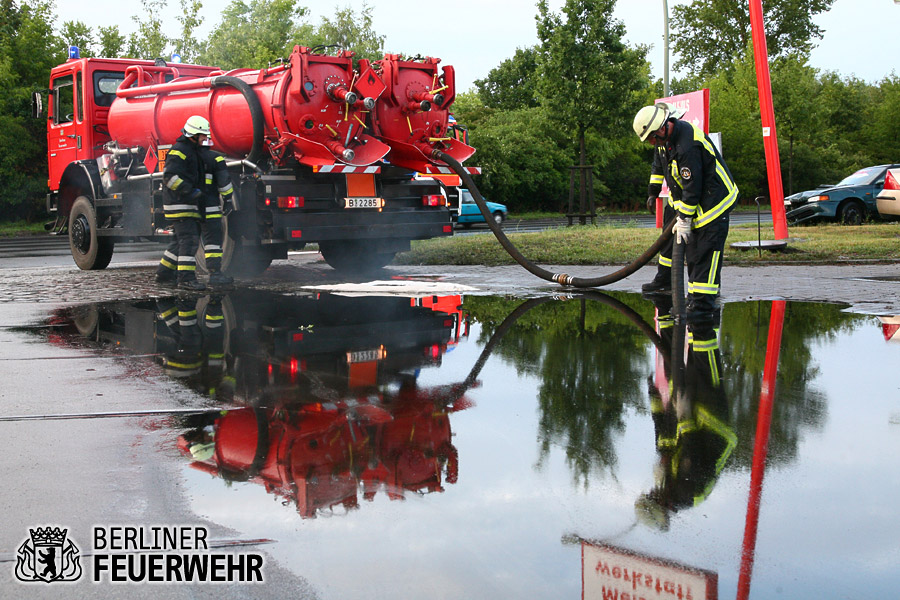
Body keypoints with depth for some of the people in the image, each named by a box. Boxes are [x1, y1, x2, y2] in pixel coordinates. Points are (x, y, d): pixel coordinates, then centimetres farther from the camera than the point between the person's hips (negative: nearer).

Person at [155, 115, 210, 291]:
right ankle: (186, 278, -19)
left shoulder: (193, 151, 20)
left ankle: (164, 273, 26)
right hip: (179, 204, -10)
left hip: (189, 204, 10)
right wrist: (190, 191, -26)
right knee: (189, 239, -16)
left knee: (182, 239, 16)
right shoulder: (179, 151, -13)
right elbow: (170, 176, -23)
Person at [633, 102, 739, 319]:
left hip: (714, 202, -10)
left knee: (704, 255, -11)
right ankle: (695, 301, 19)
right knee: (693, 254, 12)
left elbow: (692, 188, -23)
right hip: (698, 204, 10)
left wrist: (684, 220, -15)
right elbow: (676, 181, 14)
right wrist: (680, 212, 10)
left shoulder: (687, 146, -27)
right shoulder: (670, 139, 6)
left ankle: (703, 306, -11)